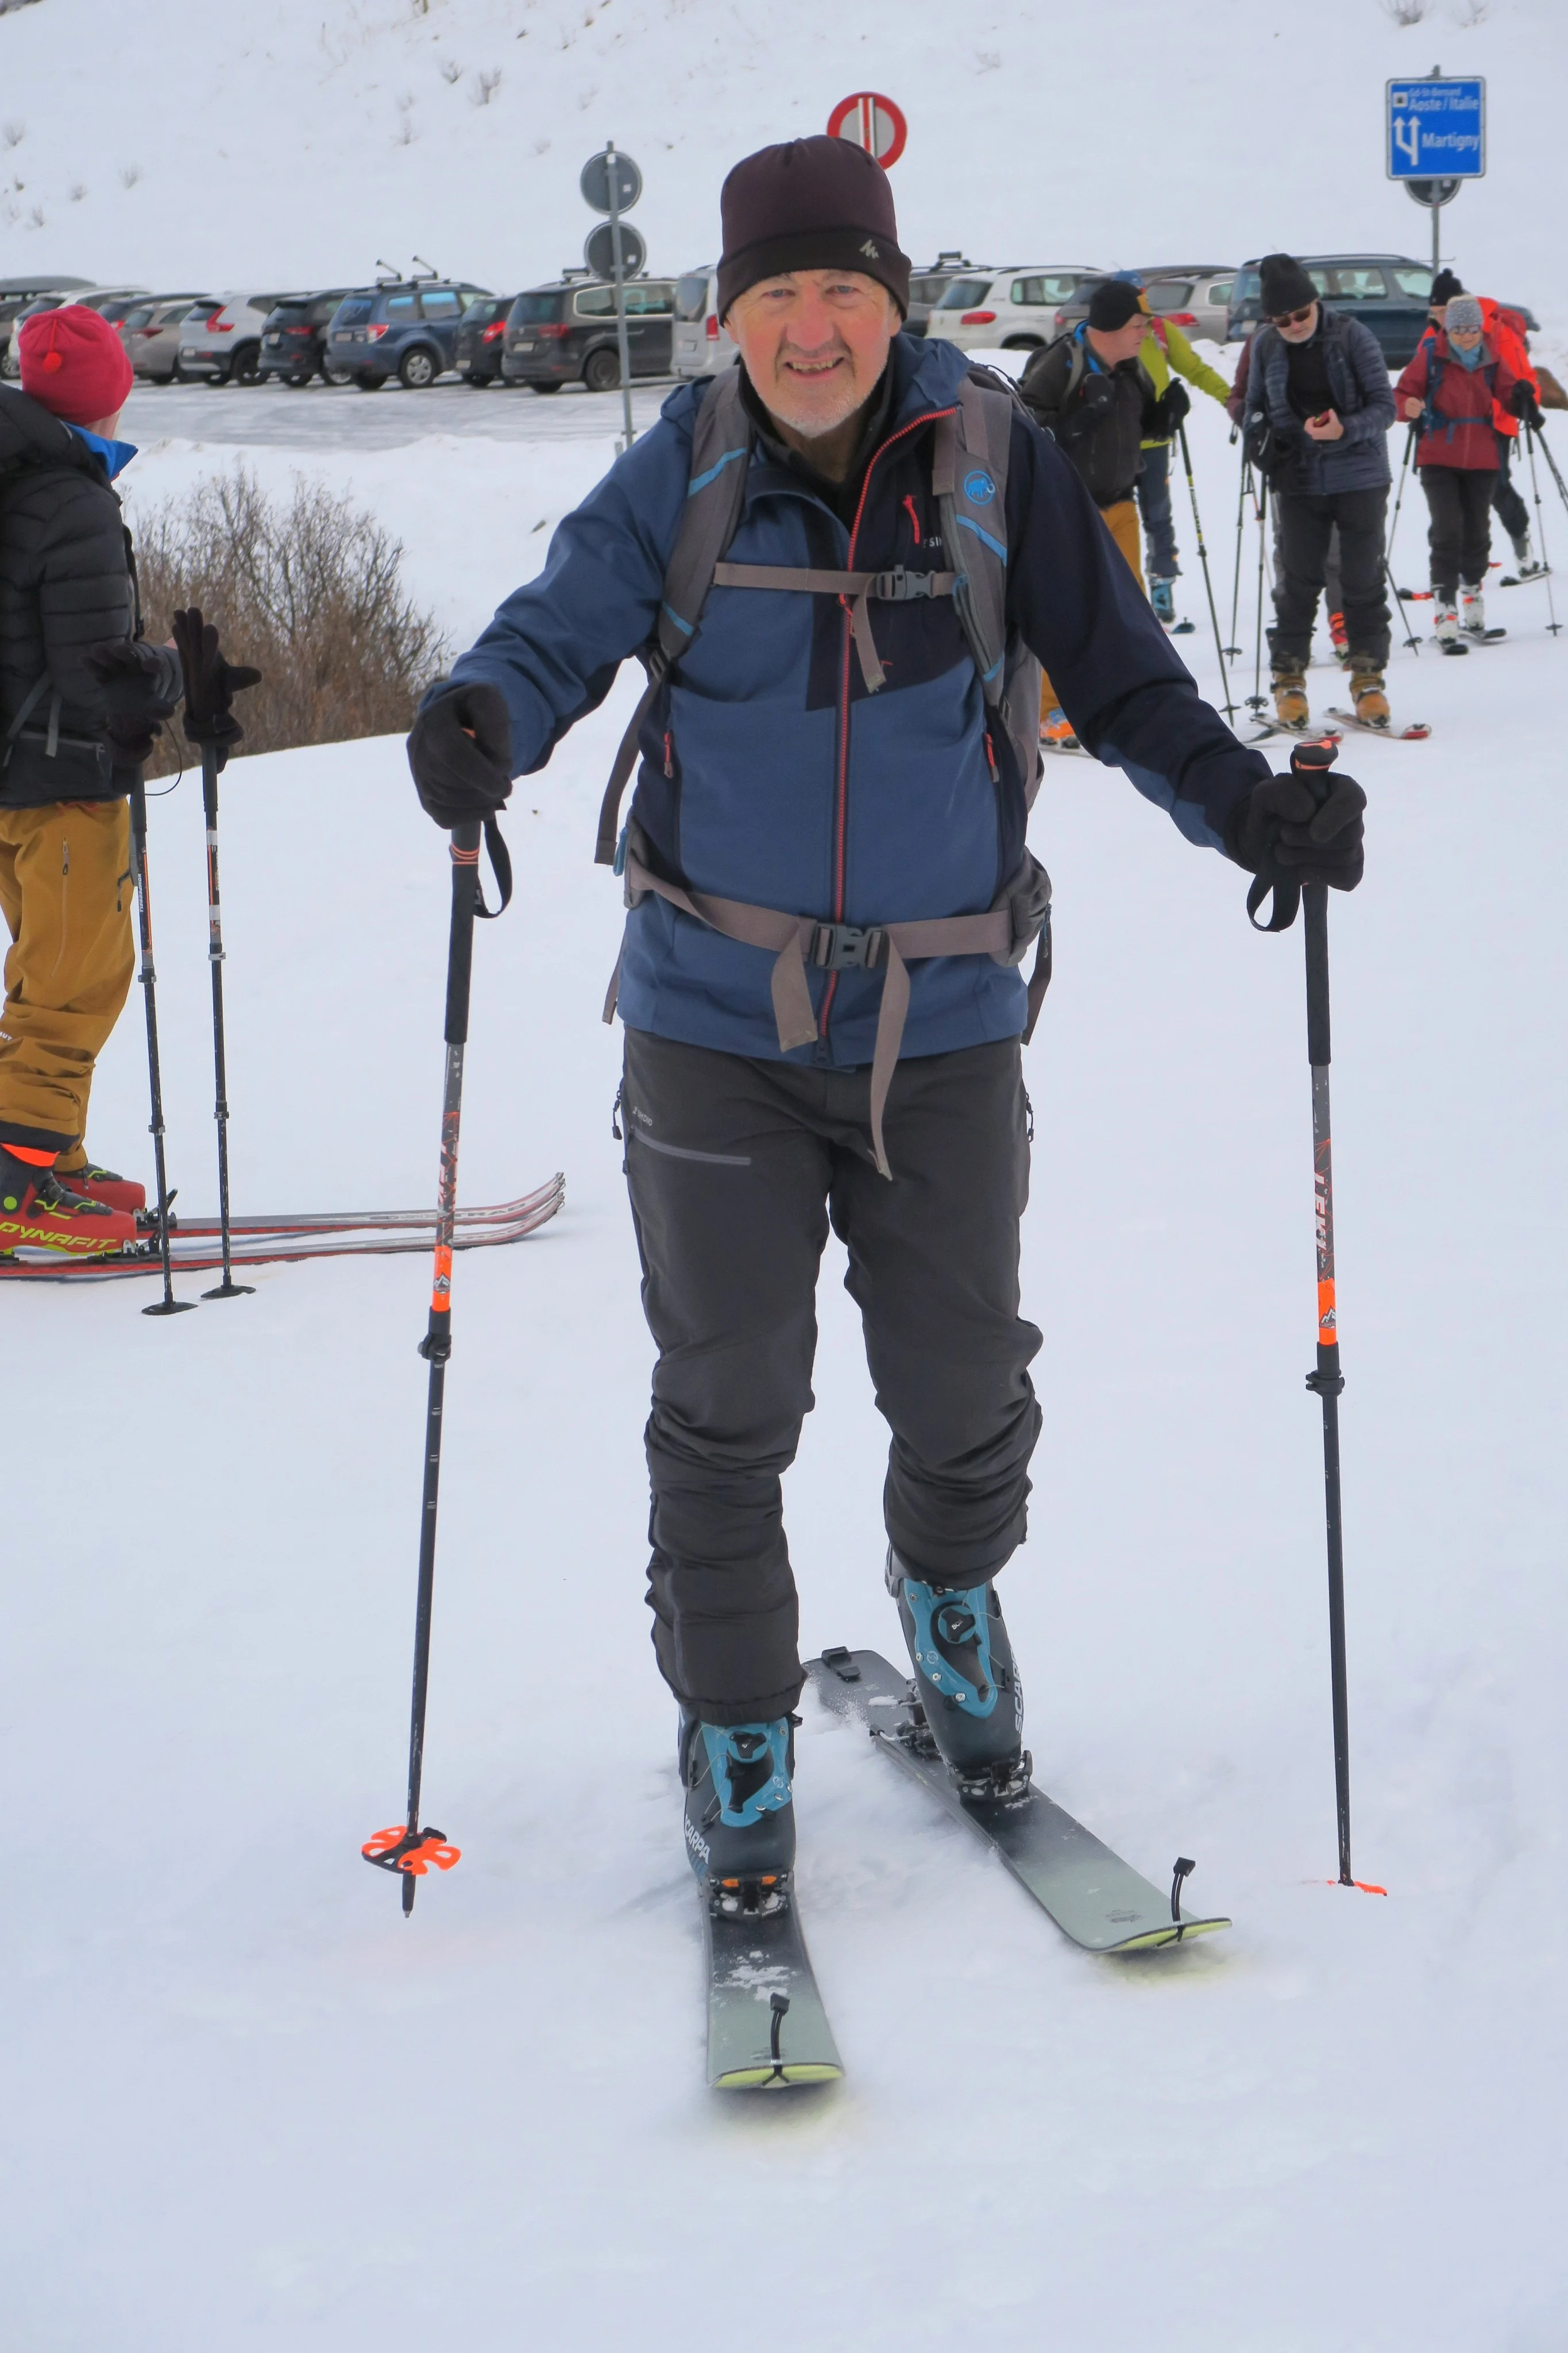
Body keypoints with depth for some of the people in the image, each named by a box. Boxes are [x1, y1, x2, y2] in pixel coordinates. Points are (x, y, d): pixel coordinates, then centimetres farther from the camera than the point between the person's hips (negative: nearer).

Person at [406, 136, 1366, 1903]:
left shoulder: (994, 460, -5)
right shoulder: (685, 469, -5)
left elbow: (1118, 678, 0)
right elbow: (561, 627, -11)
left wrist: (1245, 805, -14)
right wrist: (481, 723, -33)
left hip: (942, 1020, 1)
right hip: (715, 1016, -1)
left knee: (963, 1383, 10)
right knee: (727, 1397, 2)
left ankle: (949, 1589, 44)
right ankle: (734, 1724, 23)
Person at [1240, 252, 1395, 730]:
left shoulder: (1352, 337, -8)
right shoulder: (1266, 346, 1)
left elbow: (1384, 405, -9)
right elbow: (1255, 403, 16)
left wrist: (1344, 429, -27)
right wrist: (1254, 429, -7)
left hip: (1359, 478, -2)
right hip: (1298, 480, 2)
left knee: (1363, 580, 2)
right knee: (1298, 581, 1)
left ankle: (1368, 678, 13)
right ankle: (1289, 680, 12)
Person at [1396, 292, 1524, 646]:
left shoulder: (1491, 358, 2)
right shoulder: (1431, 355, -7)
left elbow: (1508, 394, 5)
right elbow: (1402, 393, -5)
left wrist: (1521, 398, -18)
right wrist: (1408, 407, -28)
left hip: (1480, 459, 4)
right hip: (1438, 458, -4)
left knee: (1477, 532, 13)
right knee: (1448, 531, -14)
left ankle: (1472, 598, 32)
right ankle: (1445, 612, -15)